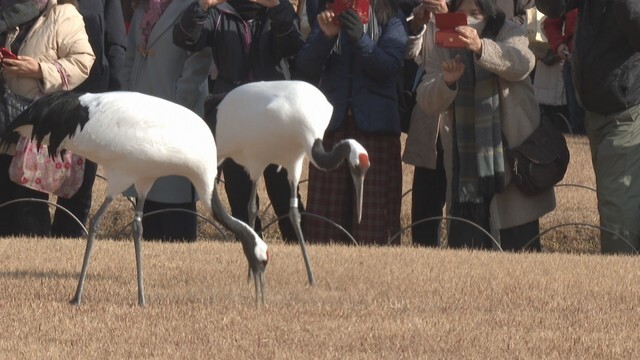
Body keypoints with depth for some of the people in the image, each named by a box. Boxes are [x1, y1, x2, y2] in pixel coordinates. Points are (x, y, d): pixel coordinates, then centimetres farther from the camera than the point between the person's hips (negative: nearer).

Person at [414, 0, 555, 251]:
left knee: (519, 241, -3)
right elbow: (427, 102, -2)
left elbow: (521, 64, -24)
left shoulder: (509, 33, -1)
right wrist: (446, 82, -26)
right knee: (465, 242, -3)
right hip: (465, 161, 2)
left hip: (511, 152, -2)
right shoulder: (442, 50, 7)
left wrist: (481, 48, -43)